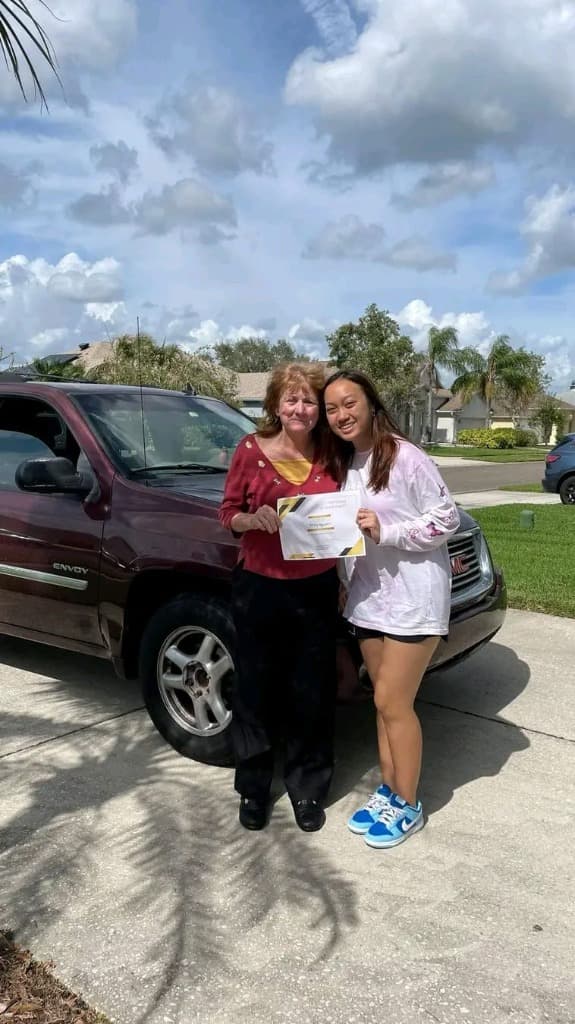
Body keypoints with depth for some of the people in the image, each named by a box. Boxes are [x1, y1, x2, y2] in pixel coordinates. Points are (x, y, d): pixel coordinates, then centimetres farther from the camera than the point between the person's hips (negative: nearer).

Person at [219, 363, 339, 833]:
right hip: (260, 588, -1)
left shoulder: (330, 457, 3)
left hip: (317, 590, 2)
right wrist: (253, 519, -20)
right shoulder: (252, 450, -4)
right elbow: (228, 513, 1)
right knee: (257, 690, 10)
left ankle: (308, 789, 30)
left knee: (313, 695, 10)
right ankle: (253, 787, 31)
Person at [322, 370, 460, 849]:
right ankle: (388, 791, 32)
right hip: (368, 595, 7)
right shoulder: (341, 464, 8)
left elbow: (447, 519, -13)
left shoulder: (406, 457, -15)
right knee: (384, 702, 16)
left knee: (393, 703, -1)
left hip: (413, 595, -7)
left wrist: (386, 532, -21)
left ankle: (408, 806, 19)